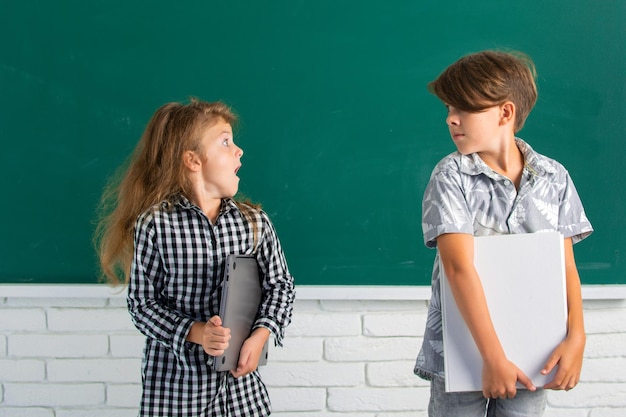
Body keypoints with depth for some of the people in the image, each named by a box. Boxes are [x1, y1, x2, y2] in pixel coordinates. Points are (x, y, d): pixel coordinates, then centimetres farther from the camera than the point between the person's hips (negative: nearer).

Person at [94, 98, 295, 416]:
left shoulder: (255, 221, -1)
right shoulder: (153, 224, -10)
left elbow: (280, 284, 5)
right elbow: (142, 303, -8)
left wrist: (260, 335, -11)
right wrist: (195, 332, -21)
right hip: (175, 380, -3)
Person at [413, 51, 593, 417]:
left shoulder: (555, 178, 0)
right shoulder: (451, 176, -9)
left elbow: (567, 266, 2)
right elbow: (460, 267, -18)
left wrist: (577, 338, -11)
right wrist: (494, 357, -23)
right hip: (461, 353, -2)